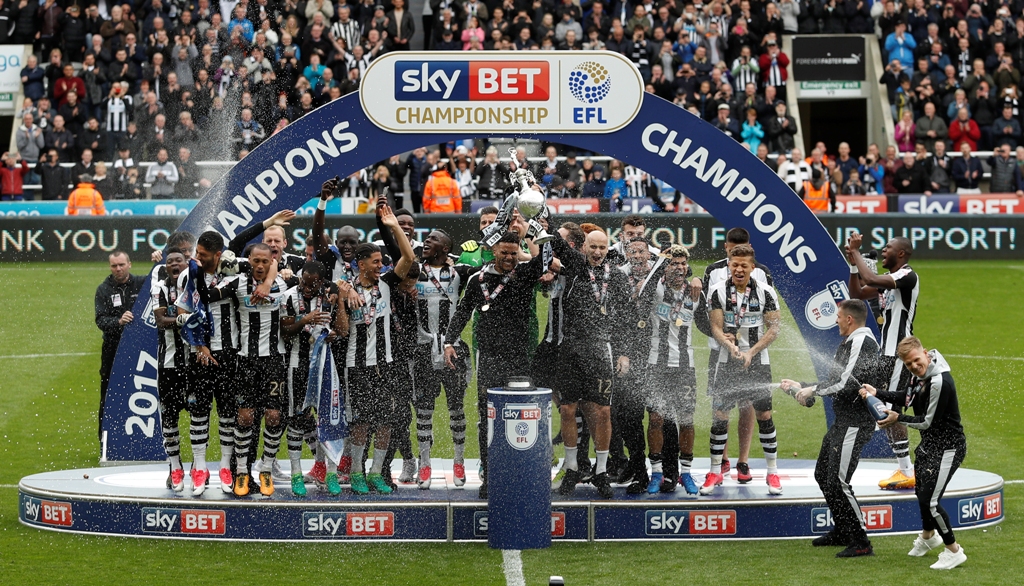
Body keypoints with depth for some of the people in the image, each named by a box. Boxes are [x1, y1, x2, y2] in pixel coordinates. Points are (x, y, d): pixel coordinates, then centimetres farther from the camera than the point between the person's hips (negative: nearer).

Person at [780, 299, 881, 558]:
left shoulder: (863, 342, -15)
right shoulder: (847, 344, 18)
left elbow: (847, 383, -24)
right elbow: (832, 382, 24)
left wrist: (813, 390, -14)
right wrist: (800, 386, 26)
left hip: (855, 424, -11)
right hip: (842, 421, 11)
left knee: (838, 482, -14)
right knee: (822, 475, 18)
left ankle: (860, 543, -9)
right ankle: (842, 532, 31)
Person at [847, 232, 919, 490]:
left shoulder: (908, 276, -15)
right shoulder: (889, 280, 16)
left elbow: (871, 279, -29)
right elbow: (857, 294, 20)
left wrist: (855, 251, -18)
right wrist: (853, 263, 8)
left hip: (899, 355, -10)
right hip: (887, 353, 10)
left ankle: (907, 473, -8)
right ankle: (904, 469, 15)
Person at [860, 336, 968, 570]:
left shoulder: (940, 382, -29)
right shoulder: (920, 375, 0)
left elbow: (928, 422, -23)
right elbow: (906, 397, 18)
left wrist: (899, 419, -18)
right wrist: (876, 393, 7)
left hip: (947, 448, -10)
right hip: (929, 445, 10)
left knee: (930, 501, -13)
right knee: (922, 492, 27)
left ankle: (954, 552, 3)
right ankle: (928, 536, 53)